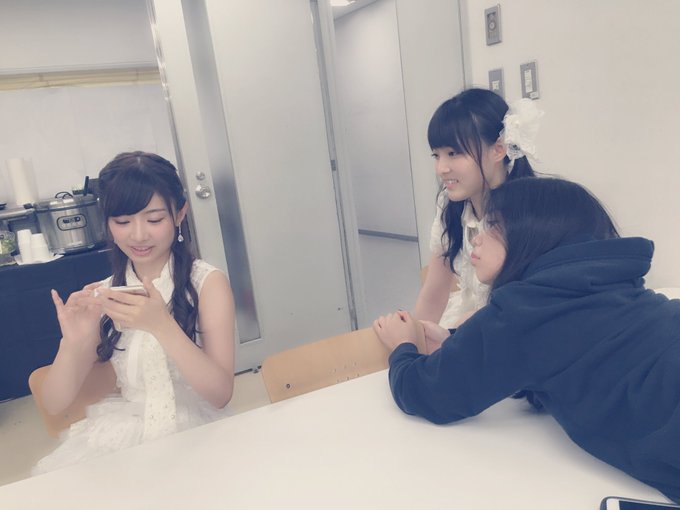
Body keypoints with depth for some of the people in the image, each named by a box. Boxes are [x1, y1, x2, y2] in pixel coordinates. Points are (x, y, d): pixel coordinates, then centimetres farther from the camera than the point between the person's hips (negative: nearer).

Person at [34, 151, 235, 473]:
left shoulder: (208, 283, -6)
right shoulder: (103, 296, 4)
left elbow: (221, 394, -15)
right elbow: (55, 405, 1)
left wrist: (162, 326, -28)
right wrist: (72, 342, -19)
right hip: (125, 433, 2)